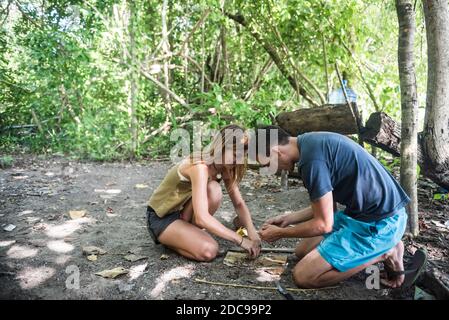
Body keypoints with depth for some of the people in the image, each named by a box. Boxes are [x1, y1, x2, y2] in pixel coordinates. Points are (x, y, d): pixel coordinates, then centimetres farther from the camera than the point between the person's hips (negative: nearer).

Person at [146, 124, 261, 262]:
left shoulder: (226, 167, -5)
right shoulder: (200, 166, -31)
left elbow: (239, 203, -4)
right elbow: (202, 218, -38)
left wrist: (252, 232, -21)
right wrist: (241, 240, -34)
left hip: (183, 212, 7)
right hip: (160, 218, -7)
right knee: (208, 251, -28)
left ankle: (189, 231, 0)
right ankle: (169, 240, -1)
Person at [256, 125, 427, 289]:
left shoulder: (311, 157, -25)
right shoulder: (312, 143, 6)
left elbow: (323, 224, -17)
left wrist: (281, 233, -2)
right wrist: (289, 218, 14)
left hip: (379, 222, -10)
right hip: (363, 211, 10)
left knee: (303, 276, -9)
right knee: (303, 252, 15)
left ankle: (385, 253, -1)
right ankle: (384, 246, 11)